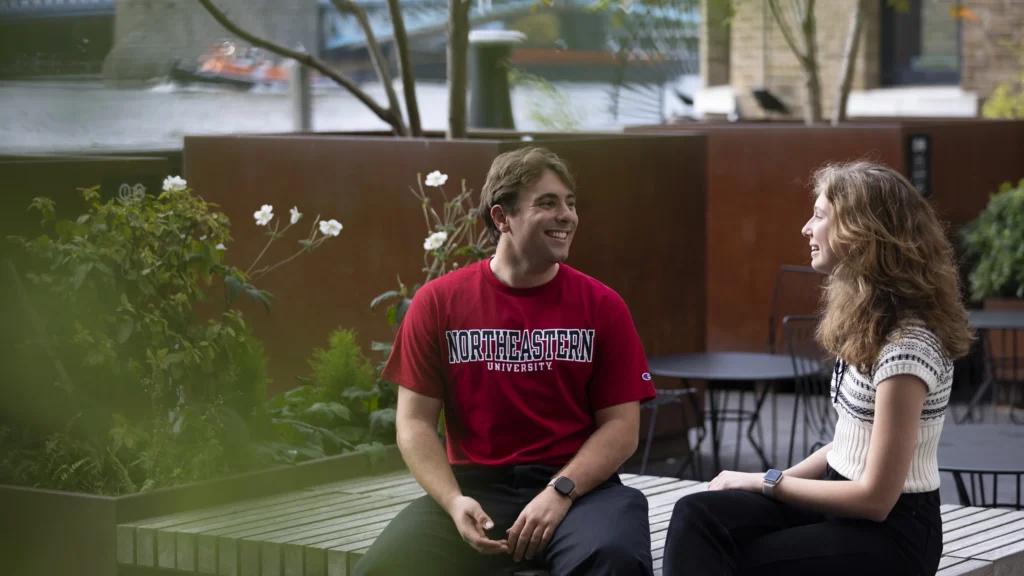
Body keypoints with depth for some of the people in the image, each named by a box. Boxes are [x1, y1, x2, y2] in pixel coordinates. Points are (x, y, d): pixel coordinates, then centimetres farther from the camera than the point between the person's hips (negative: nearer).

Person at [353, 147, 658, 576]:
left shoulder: (601, 306, 3)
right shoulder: (438, 302, 4)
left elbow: (621, 425, 2)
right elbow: (415, 422, 3)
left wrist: (560, 491, -15)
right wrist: (454, 502, -14)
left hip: (578, 487, -1)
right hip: (475, 485, 1)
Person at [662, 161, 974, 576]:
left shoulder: (906, 345, -20)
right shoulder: (868, 321, 11)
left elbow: (876, 498, -19)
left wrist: (767, 482, -9)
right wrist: (781, 481, 1)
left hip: (891, 531, -8)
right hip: (843, 500, 8)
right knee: (697, 516, -16)